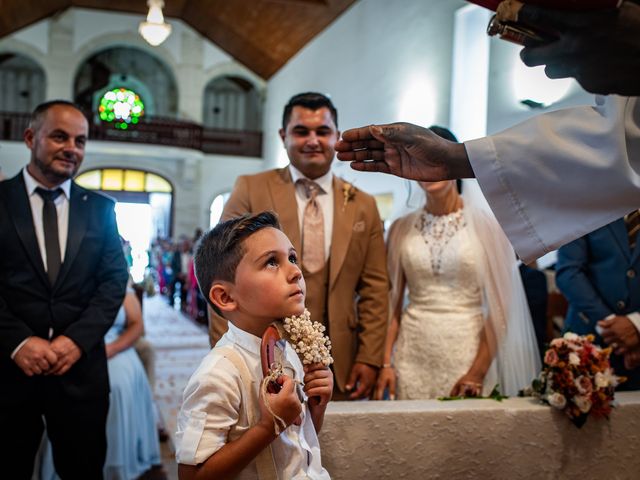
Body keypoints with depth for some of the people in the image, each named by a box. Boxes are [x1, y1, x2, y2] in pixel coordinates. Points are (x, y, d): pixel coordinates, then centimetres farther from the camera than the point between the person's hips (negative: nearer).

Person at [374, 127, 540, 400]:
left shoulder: (486, 226, -4)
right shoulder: (401, 229, 5)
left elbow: (499, 307, -5)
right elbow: (393, 302, 7)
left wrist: (479, 370, -11)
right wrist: (386, 363, -1)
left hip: (466, 351, -2)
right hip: (413, 354, 2)